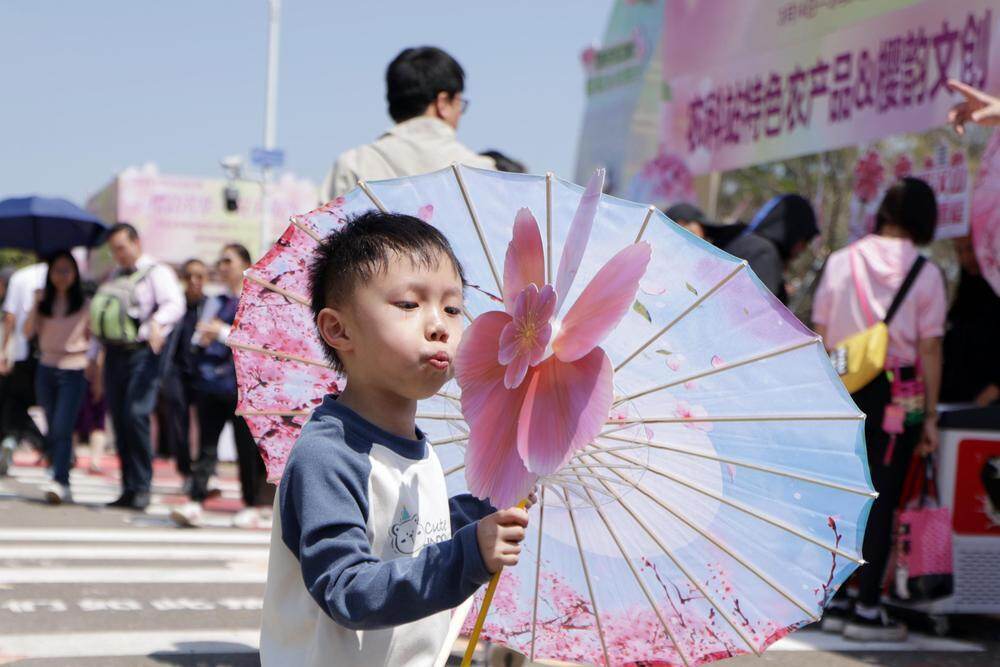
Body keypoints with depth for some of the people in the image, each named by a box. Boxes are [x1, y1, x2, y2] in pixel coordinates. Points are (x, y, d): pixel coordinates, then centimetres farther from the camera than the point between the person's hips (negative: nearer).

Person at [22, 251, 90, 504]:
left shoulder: (84, 304, 0)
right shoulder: (44, 302, 8)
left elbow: (94, 337, 3)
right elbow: (28, 332, 2)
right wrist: (36, 304, -8)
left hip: (73, 371, -4)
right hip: (46, 368, 4)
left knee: (62, 428, -15)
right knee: (52, 430, 6)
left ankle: (60, 482, -21)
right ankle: (61, 483, 12)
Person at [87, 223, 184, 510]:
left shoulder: (157, 273, -2)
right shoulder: (113, 277, 21)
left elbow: (175, 304, -20)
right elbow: (99, 319, 27)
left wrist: (157, 321, -39)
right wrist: (93, 357, 23)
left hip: (142, 354, -7)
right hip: (114, 354, 7)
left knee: (135, 415, -19)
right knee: (118, 421, 5)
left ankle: (142, 487, -10)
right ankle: (128, 489, 11)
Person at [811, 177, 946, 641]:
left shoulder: (841, 262, 3)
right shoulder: (925, 274, -5)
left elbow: (820, 336, 4)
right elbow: (929, 349, -5)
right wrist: (930, 416, 0)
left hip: (844, 390, 3)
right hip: (896, 395, -3)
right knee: (882, 500, 3)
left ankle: (835, 602, 17)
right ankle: (867, 608, 4)